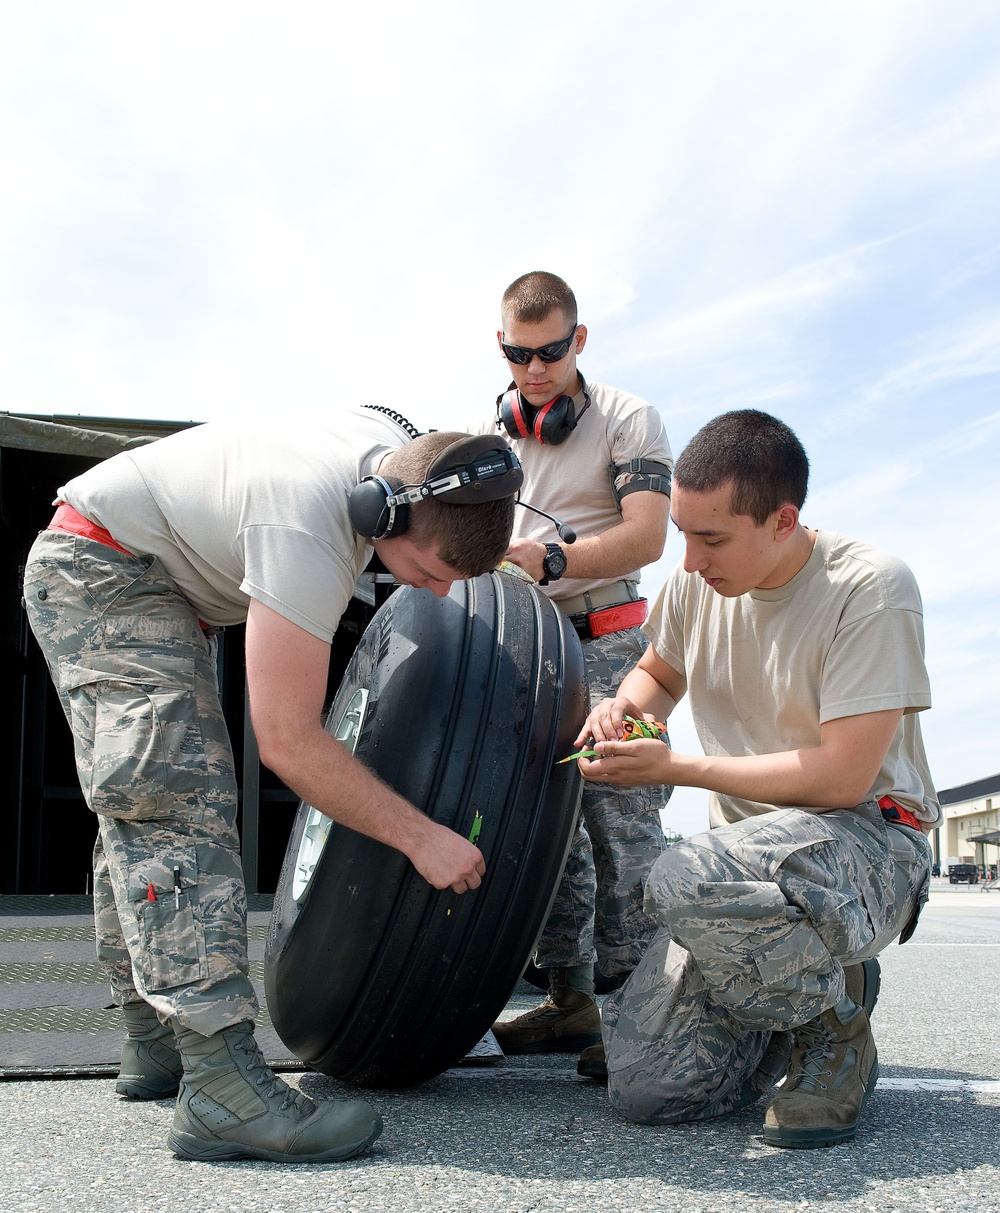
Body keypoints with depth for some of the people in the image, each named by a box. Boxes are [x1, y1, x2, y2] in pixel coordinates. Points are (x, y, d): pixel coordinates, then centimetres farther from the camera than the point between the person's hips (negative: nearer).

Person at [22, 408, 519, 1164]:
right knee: (175, 796, -23)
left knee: (146, 813, 11)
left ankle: (156, 1046, 18)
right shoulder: (306, 534, -38)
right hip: (99, 569, -10)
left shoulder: (399, 450, -12)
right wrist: (422, 838, -31)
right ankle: (224, 1088, -31)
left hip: (168, 585, 11)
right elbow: (288, 742, -36)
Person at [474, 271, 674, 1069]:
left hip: (606, 641, -5)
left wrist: (550, 560, -25)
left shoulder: (628, 420, 1)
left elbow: (645, 536, -10)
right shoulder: (486, 433, 16)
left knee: (621, 826, -10)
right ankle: (570, 1000, 14)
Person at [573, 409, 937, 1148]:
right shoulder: (694, 584, 1)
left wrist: (675, 768, -17)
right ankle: (801, 994, 18)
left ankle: (835, 1018, -8)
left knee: (690, 882, -40)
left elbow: (842, 777, -22)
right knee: (645, 1086, -10)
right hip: (750, 846, 6)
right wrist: (626, 705, -2)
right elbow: (658, 672, 23)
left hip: (865, 839, -6)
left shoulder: (870, 588, -18)